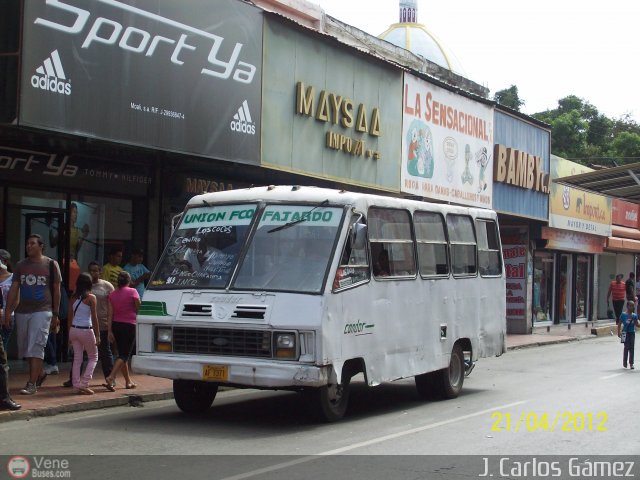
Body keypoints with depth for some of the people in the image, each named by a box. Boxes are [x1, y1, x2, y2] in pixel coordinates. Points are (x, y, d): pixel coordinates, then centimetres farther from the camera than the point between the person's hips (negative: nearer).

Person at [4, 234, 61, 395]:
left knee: (35, 348, -11)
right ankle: (39, 374, 32)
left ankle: (32, 384, -9)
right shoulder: (21, 265, 10)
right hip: (22, 311, 5)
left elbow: (56, 291, 4)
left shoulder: (51, 264, 1)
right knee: (24, 348, 11)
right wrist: (8, 311, -1)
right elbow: (14, 289, 8)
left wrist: (55, 314, 2)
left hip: (42, 311, -5)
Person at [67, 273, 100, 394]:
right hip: (86, 330, -5)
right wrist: (97, 335, -6)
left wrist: (69, 334, 15)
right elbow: (94, 318, -10)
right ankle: (84, 383, -2)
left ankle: (77, 385, 8)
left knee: (77, 358, 10)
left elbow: (69, 317, 8)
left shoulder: (73, 297, 5)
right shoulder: (91, 297, -9)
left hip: (73, 330, 5)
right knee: (93, 357, 9)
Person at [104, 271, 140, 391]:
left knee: (122, 354, 15)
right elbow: (138, 306, -5)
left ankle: (128, 381, 24)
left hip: (116, 325, 5)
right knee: (124, 355, -4)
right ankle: (111, 378, -22)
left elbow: (110, 314, 1)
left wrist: (110, 331, 1)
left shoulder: (112, 294, 4)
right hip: (129, 326, -5)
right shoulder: (132, 291, -8)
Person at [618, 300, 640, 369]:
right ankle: (624, 362, 12)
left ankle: (631, 363, 8)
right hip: (625, 332, -3)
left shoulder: (634, 316, 5)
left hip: (632, 333, 3)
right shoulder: (623, 315, -4)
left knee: (632, 348, 2)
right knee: (626, 347, -2)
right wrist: (619, 332, -6)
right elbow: (619, 324, 0)